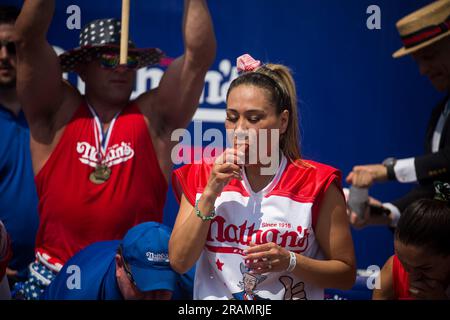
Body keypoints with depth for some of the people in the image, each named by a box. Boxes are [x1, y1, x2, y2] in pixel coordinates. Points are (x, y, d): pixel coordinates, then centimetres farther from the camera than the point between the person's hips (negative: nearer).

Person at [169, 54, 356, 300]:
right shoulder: (201, 178, 6)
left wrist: (289, 261, -12)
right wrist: (210, 194, -7)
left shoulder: (316, 183, -1)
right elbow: (179, 262, -2)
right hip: (212, 295, 1)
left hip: (291, 295, -1)